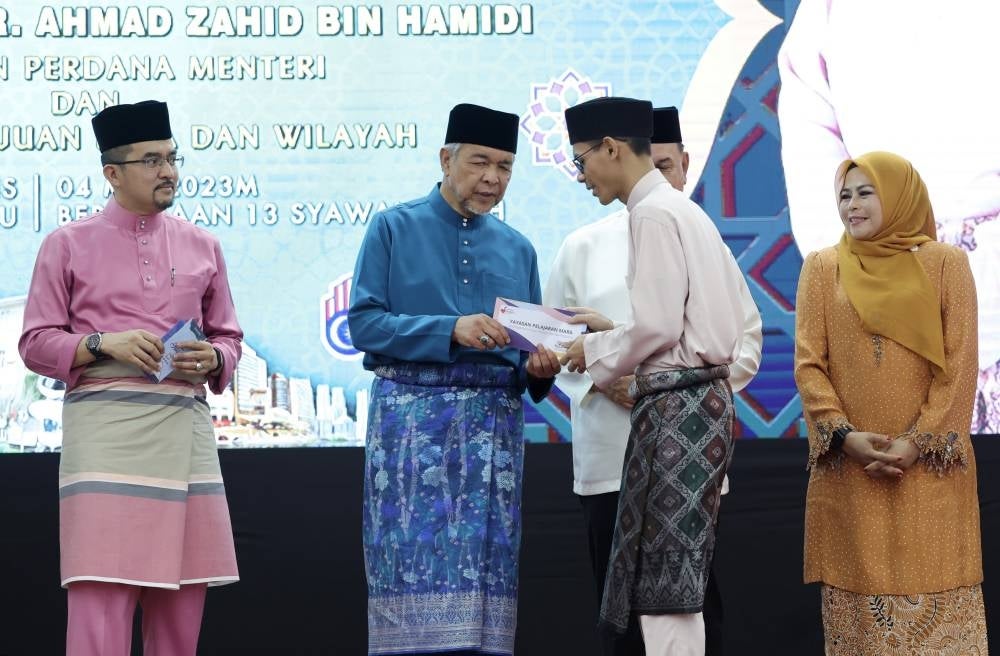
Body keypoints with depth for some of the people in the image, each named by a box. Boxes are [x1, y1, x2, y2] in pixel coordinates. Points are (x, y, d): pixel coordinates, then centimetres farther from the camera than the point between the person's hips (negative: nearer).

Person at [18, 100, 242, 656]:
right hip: (105, 428, -4)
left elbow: (229, 337, 19)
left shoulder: (203, 246, 14)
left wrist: (212, 360, -4)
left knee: (180, 610, 4)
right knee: (99, 607, -10)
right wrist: (105, 345, -13)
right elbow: (36, 343, 3)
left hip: (185, 428, 4)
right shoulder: (68, 244, 5)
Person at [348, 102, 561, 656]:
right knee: (416, 568, -8)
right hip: (412, 415, -4)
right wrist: (451, 330, -16)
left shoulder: (517, 249, 17)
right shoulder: (395, 229, 5)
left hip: (494, 420, 4)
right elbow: (363, 322, -5)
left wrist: (538, 367, -4)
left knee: (485, 565, 1)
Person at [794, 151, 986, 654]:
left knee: (934, 595, -3)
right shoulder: (822, 267, 9)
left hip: (929, 467, -1)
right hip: (848, 469, 1)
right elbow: (808, 363, 2)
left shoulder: (946, 263, 4)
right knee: (859, 593, 1)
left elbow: (960, 365, -1)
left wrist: (919, 441, -11)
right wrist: (845, 435, -12)